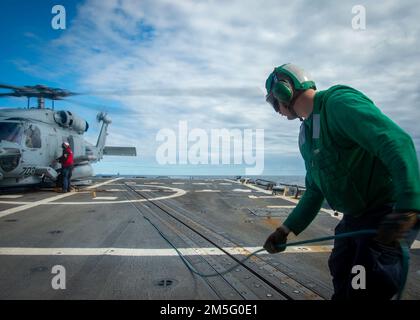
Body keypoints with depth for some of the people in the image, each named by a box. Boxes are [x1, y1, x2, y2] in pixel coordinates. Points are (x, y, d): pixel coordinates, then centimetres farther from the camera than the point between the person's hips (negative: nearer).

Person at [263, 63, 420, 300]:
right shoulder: (306, 136, 11)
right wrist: (286, 229, 11)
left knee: (366, 290, -7)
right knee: (343, 288, 17)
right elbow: (315, 191, 16)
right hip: (354, 217, 9)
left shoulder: (339, 101, -16)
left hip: (389, 213, -9)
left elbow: (397, 142, -29)